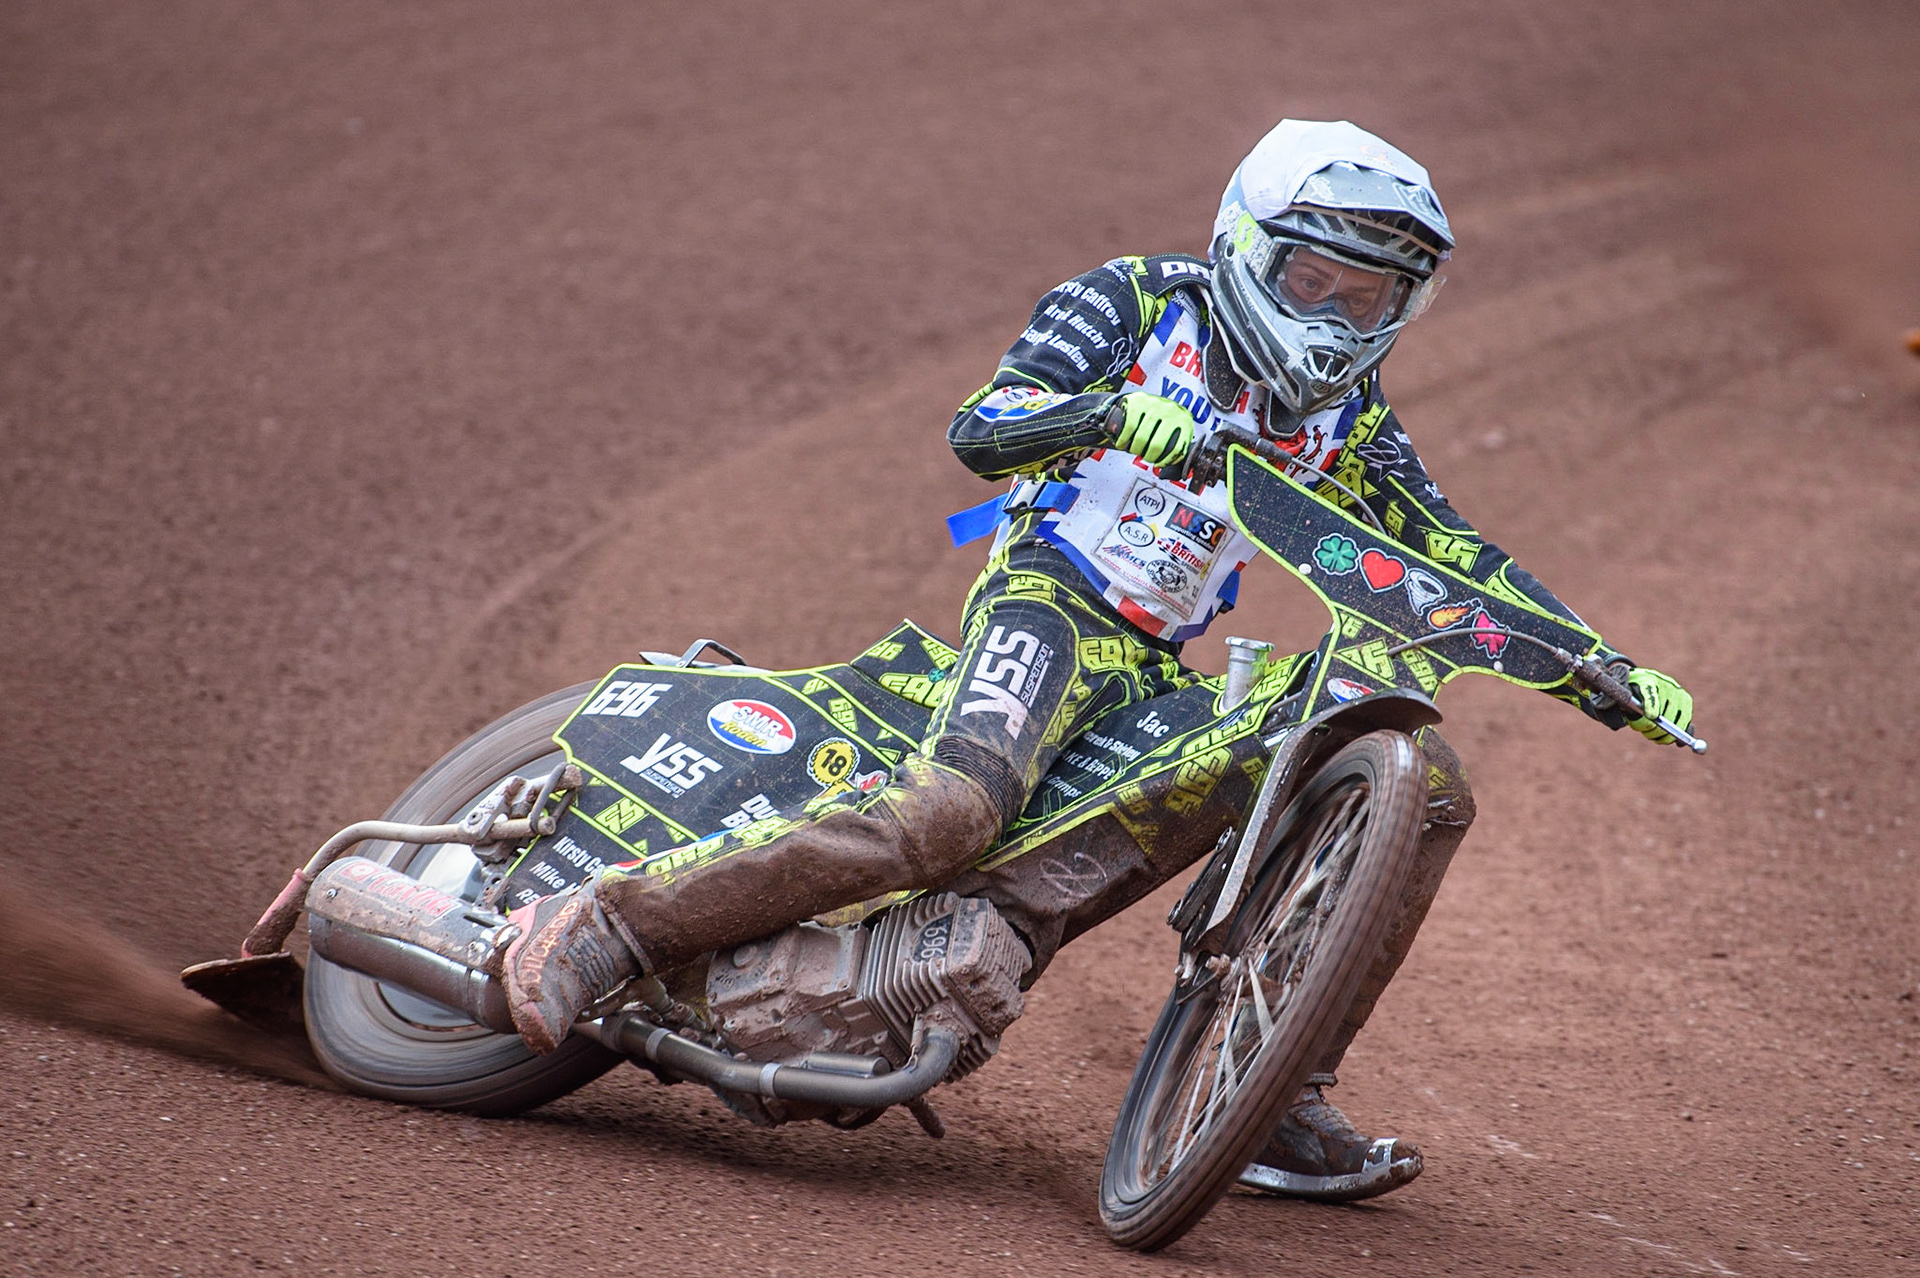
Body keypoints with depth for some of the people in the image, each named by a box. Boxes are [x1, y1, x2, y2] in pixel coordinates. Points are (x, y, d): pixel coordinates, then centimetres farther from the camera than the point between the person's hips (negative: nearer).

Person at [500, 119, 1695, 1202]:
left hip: (1163, 671, 7)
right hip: (1050, 596, -6)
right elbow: (978, 430, -14)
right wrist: (1116, 411, -33)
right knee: (948, 812, -36)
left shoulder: (1345, 413, 15)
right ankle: (600, 930, -34)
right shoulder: (1131, 305, -1)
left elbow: (1458, 555, 15)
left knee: (1428, 786, -1)